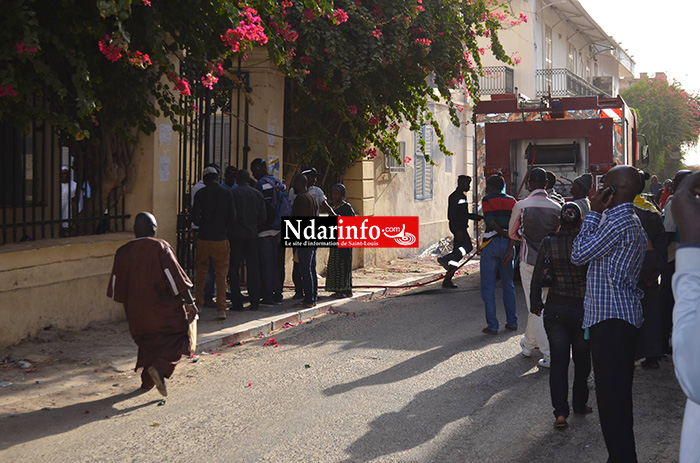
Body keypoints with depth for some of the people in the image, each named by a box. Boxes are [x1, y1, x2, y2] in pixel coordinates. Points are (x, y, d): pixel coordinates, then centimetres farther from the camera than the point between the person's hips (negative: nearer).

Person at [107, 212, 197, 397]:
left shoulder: (123, 252, 3)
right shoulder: (160, 247, -10)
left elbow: (116, 287, 9)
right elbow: (175, 276, -16)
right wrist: (189, 302, -12)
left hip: (136, 310, 5)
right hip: (163, 307, -5)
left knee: (148, 341, 22)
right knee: (176, 339, 7)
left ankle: (147, 381, 21)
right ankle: (160, 368, -16)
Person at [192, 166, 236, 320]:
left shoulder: (201, 193, -3)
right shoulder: (227, 193, 0)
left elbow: (195, 217, -6)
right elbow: (232, 216, 0)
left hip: (204, 238, 0)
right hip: (221, 238, 0)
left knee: (201, 272, 14)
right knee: (221, 274, 3)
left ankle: (198, 305, 18)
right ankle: (221, 309, -3)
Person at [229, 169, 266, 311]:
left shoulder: (232, 193, -6)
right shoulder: (258, 194, 5)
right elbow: (263, 216, 4)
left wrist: (228, 229, 8)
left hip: (236, 235, -3)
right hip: (252, 235, 3)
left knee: (234, 269, 2)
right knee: (253, 269, 8)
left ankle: (237, 302, -1)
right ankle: (254, 302, 9)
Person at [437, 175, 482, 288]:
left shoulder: (461, 196, 21)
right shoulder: (455, 197, -10)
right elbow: (452, 215, -18)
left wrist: (479, 217, 27)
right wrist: (458, 230, -25)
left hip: (461, 227, 10)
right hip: (458, 227, -10)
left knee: (457, 254, 6)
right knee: (467, 247, -21)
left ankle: (447, 280, 5)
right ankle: (445, 259, -22)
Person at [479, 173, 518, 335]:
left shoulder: (487, 200, -3)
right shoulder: (512, 201, 9)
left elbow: (490, 222, -15)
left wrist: (506, 234, -4)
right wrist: (510, 248, -6)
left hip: (491, 243, -4)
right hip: (507, 244, 5)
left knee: (488, 287, 0)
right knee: (508, 285, 15)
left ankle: (492, 326, -2)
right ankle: (512, 322, 18)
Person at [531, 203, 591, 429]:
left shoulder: (548, 243, -5)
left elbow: (537, 277, -2)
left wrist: (536, 304, 11)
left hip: (555, 309, 0)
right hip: (583, 309, 0)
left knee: (558, 361, 4)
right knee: (582, 359, 17)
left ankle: (560, 412, -6)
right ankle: (580, 405, 30)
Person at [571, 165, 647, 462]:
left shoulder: (618, 222, -16)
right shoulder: (630, 221, 19)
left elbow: (578, 255, -13)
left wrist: (594, 212, -9)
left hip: (611, 320, -11)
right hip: (621, 317, 11)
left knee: (612, 397, -8)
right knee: (618, 396, 18)